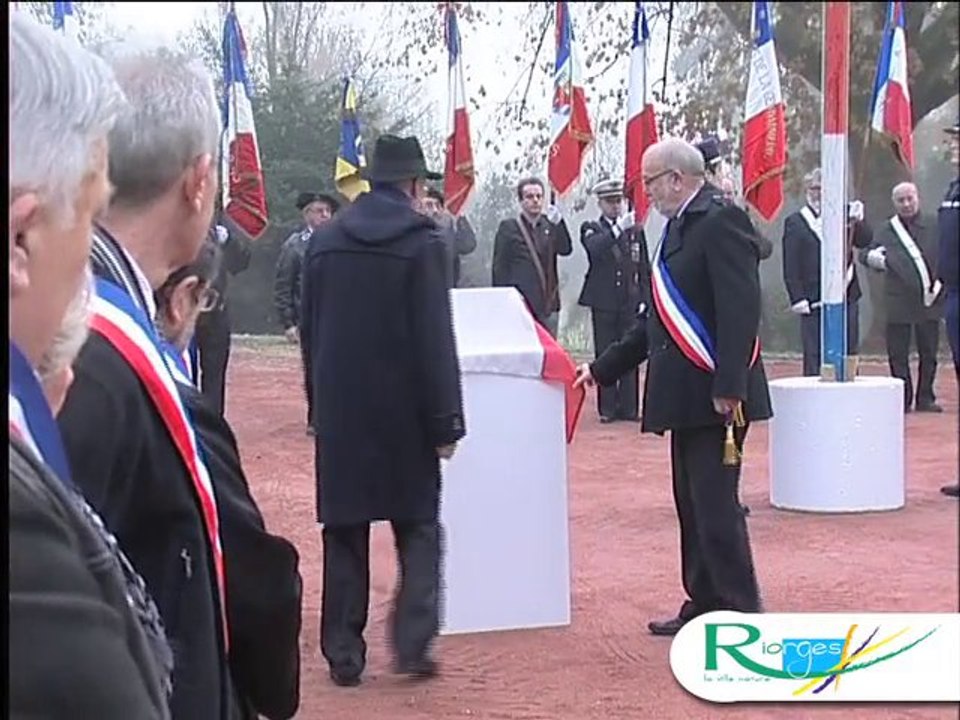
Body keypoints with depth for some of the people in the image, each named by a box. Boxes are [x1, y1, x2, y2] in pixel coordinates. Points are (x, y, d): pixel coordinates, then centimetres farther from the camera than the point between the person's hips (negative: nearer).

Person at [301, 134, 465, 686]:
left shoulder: (324, 241, 6)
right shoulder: (422, 241, -9)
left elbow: (309, 330, 10)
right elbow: (435, 341, -13)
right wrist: (446, 421, -9)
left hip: (340, 412, 4)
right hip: (403, 412, -4)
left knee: (344, 531, 9)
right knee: (418, 527, 9)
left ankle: (344, 654, 11)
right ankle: (414, 642, 0)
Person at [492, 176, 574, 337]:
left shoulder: (550, 225, 13)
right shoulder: (508, 227, 2)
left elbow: (566, 250, 1)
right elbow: (499, 268, 0)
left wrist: (558, 224, -13)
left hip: (548, 305, 4)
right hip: (520, 304, -4)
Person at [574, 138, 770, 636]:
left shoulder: (721, 222, -11)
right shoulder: (676, 229, 18)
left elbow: (741, 308, -20)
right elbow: (660, 320, 22)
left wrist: (728, 387, -25)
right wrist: (601, 369, 22)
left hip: (715, 396, -10)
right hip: (685, 398, 10)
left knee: (716, 508, -7)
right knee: (693, 507, 14)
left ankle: (741, 614, 1)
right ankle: (703, 605, 23)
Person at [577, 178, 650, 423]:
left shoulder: (636, 231, 11)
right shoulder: (591, 229, 4)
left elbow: (644, 269, 12)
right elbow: (594, 249, -20)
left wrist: (644, 299, 4)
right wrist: (618, 229, -29)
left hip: (630, 303, 2)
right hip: (603, 303, -2)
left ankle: (628, 407, 7)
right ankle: (607, 408, 5)